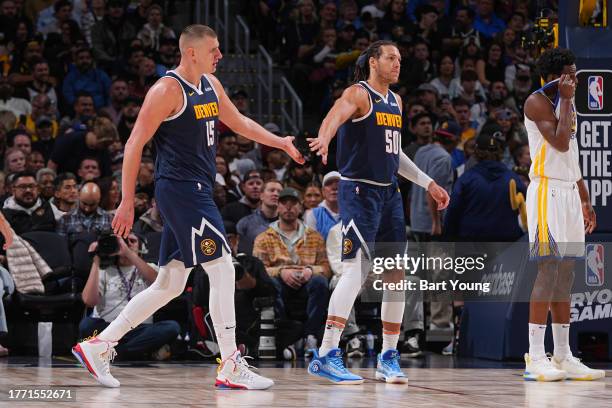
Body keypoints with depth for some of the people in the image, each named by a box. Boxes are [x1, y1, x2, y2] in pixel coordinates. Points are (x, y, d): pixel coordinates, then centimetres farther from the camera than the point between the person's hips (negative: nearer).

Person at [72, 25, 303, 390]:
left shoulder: (211, 85, 14)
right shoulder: (168, 90, -13)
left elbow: (239, 123, 28)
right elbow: (135, 144, -13)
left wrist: (281, 143, 18)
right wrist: (127, 202, -15)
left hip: (198, 192, 10)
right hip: (180, 190, -10)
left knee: (171, 284, 10)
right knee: (223, 268, -11)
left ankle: (99, 346, 15)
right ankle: (231, 368, -7)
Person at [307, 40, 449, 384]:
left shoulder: (395, 102, 16)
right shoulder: (358, 94, -9)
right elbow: (336, 115, -31)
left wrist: (428, 183, 27)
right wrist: (324, 139, -53)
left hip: (389, 193, 8)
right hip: (359, 190, -8)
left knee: (396, 275, 7)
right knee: (355, 270, -18)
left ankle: (389, 357, 16)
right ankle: (327, 355, -19)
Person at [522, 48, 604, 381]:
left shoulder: (567, 105, 18)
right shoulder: (538, 102, -9)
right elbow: (559, 143, -22)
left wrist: (585, 200, 20)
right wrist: (566, 101, -13)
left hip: (569, 191, 9)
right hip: (547, 190, -9)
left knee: (565, 274, 7)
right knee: (549, 270, -13)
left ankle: (562, 357, 9)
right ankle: (535, 358, -13)